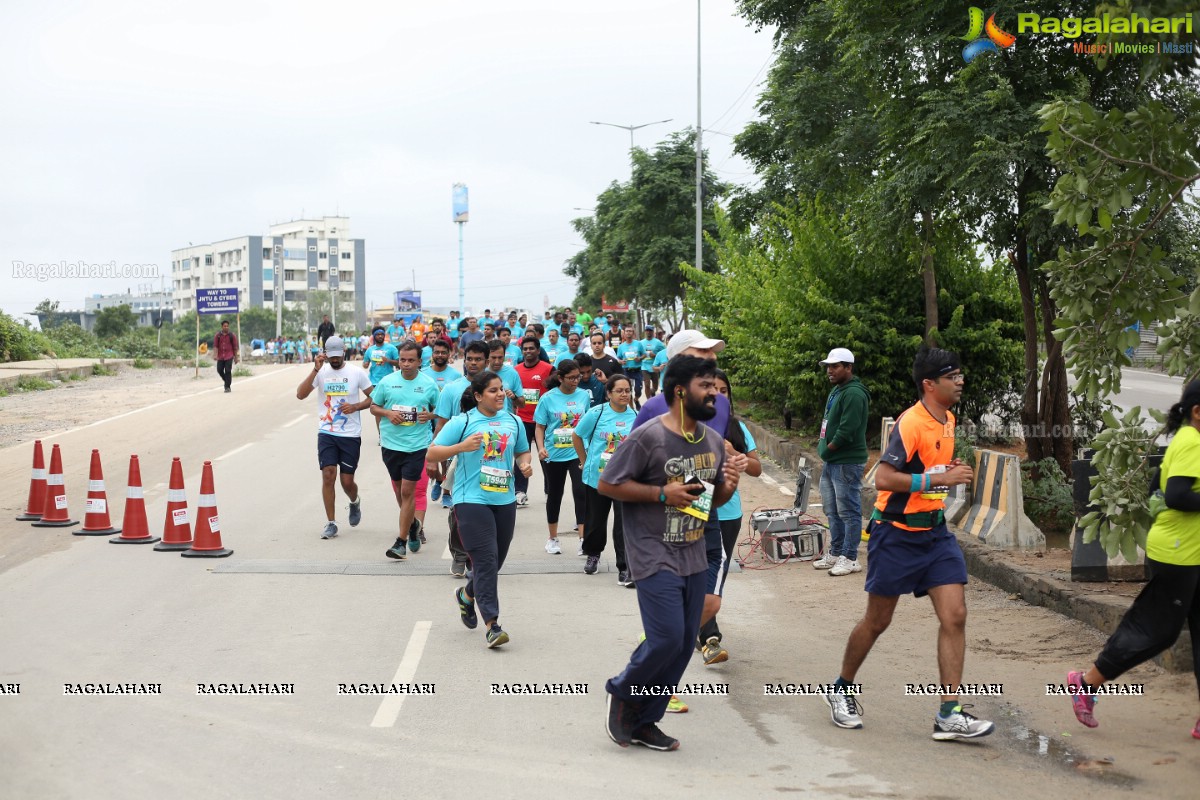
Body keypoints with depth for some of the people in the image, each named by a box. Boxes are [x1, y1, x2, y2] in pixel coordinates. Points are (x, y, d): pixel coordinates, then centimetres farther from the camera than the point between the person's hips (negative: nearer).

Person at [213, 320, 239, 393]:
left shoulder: (232, 336, 3)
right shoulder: (218, 335, 5)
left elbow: (235, 347, 6)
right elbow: (215, 346, 1)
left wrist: (236, 357, 6)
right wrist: (215, 355, -12)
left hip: (229, 357, -3)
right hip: (220, 357, 3)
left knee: (228, 371, -9)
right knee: (219, 370, 2)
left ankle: (228, 387, -4)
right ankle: (227, 381, 28)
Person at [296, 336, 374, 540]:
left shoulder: (357, 373, -1)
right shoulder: (320, 372, 0)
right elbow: (300, 395, -11)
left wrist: (355, 406, -12)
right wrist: (315, 370, -19)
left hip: (351, 435, -1)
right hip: (326, 433, 1)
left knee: (347, 481, 2)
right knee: (328, 475, -9)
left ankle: (355, 502, 38)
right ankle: (330, 523, 2)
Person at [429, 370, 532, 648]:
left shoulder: (513, 422, 10)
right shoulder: (462, 422, -5)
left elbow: (522, 452, 24)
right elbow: (432, 453, -5)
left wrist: (524, 465, 2)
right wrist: (461, 447, -20)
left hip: (504, 500, 6)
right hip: (472, 499, -6)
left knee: (496, 561, 14)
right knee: (486, 560, -12)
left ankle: (467, 595, 43)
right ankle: (491, 624, -11)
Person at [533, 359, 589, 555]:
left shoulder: (584, 396, 0)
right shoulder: (548, 398, -5)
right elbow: (539, 427, -1)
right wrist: (541, 447, -16)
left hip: (579, 453, 0)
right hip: (554, 455, 0)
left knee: (581, 492, -12)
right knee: (554, 495, 13)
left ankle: (583, 539, -13)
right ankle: (553, 539, 27)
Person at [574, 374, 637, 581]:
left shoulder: (636, 417, -2)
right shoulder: (596, 413, -7)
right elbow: (576, 436, 6)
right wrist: (585, 461, 7)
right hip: (597, 476, 0)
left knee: (625, 524, -8)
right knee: (595, 520, 16)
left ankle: (625, 569, -4)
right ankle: (593, 554, 42)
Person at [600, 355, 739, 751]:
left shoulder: (714, 441, 8)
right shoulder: (647, 437, -14)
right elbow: (608, 484, -11)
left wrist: (728, 487, -4)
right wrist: (662, 493, -18)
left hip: (694, 559, 7)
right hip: (655, 558, -7)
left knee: (683, 645, 8)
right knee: (666, 640, -12)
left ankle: (643, 722, 22)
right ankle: (621, 693, 16)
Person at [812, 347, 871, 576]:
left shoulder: (854, 394, -17)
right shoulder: (837, 390, 16)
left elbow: (847, 431, -23)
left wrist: (828, 448, -11)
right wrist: (824, 444, 10)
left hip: (847, 462, -11)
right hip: (831, 462, 11)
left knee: (849, 512, -4)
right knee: (833, 511, 17)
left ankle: (850, 558, 1)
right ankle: (835, 553, 26)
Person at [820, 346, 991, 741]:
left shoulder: (948, 420, 9)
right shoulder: (911, 423, -19)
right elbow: (884, 477, -27)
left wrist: (951, 470, 7)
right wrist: (937, 478, -27)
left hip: (935, 531, 7)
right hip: (897, 534, -7)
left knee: (954, 615, -6)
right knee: (877, 621, 7)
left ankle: (948, 715, -4)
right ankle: (841, 689, 30)